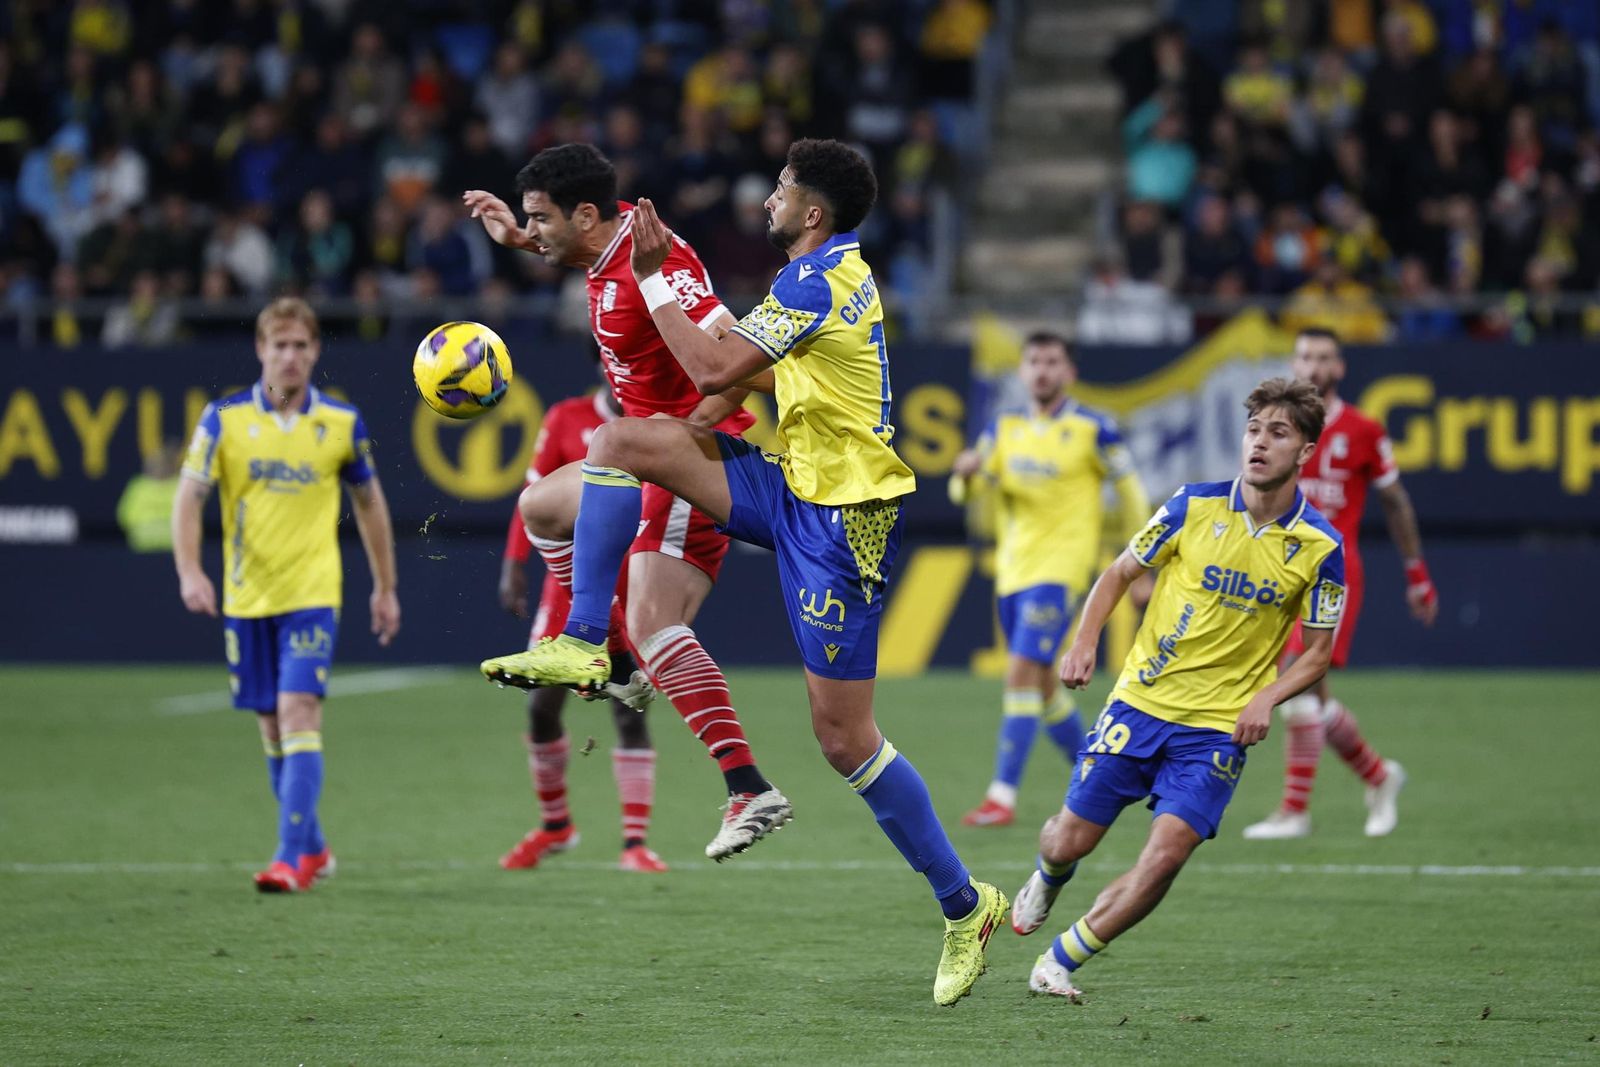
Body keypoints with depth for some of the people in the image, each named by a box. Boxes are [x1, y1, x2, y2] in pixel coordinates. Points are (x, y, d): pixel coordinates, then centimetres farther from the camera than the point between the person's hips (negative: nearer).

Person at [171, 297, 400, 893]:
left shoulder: (342, 423, 0)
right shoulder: (224, 419, -1)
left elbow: (369, 503, 13)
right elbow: (189, 498, -3)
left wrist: (385, 587, 16)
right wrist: (189, 571, -17)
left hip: (312, 594, -2)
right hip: (245, 595, 2)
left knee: (299, 713, -17)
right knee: (272, 728, 10)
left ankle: (293, 856, -20)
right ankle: (313, 848, 26)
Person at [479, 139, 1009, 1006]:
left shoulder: (816, 281, -18)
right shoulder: (839, 271, 12)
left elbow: (714, 371, -20)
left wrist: (652, 279, -12)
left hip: (839, 517, -10)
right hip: (798, 487, 10)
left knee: (844, 737, -6)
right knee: (617, 441, -3)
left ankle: (964, 905, 7)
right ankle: (582, 646, -1)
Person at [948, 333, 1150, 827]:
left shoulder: (1092, 429, -6)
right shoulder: (1005, 427, 9)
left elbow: (1130, 490, 2)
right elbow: (965, 490, 7)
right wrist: (965, 472, -17)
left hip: (1059, 567, -7)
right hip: (1012, 565, 7)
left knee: (1022, 671, -18)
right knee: (1042, 683, 14)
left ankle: (1003, 795, -20)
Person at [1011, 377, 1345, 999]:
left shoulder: (1320, 548, -7)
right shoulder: (1195, 506, -5)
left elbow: (1318, 652, 3)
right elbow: (1120, 573, 8)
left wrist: (1267, 697, -15)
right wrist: (1085, 642, -8)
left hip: (1218, 727, -1)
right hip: (1141, 702, 1)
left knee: (1166, 854, -17)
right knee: (1071, 841, 4)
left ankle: (1060, 962, 0)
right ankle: (1047, 879, 43)